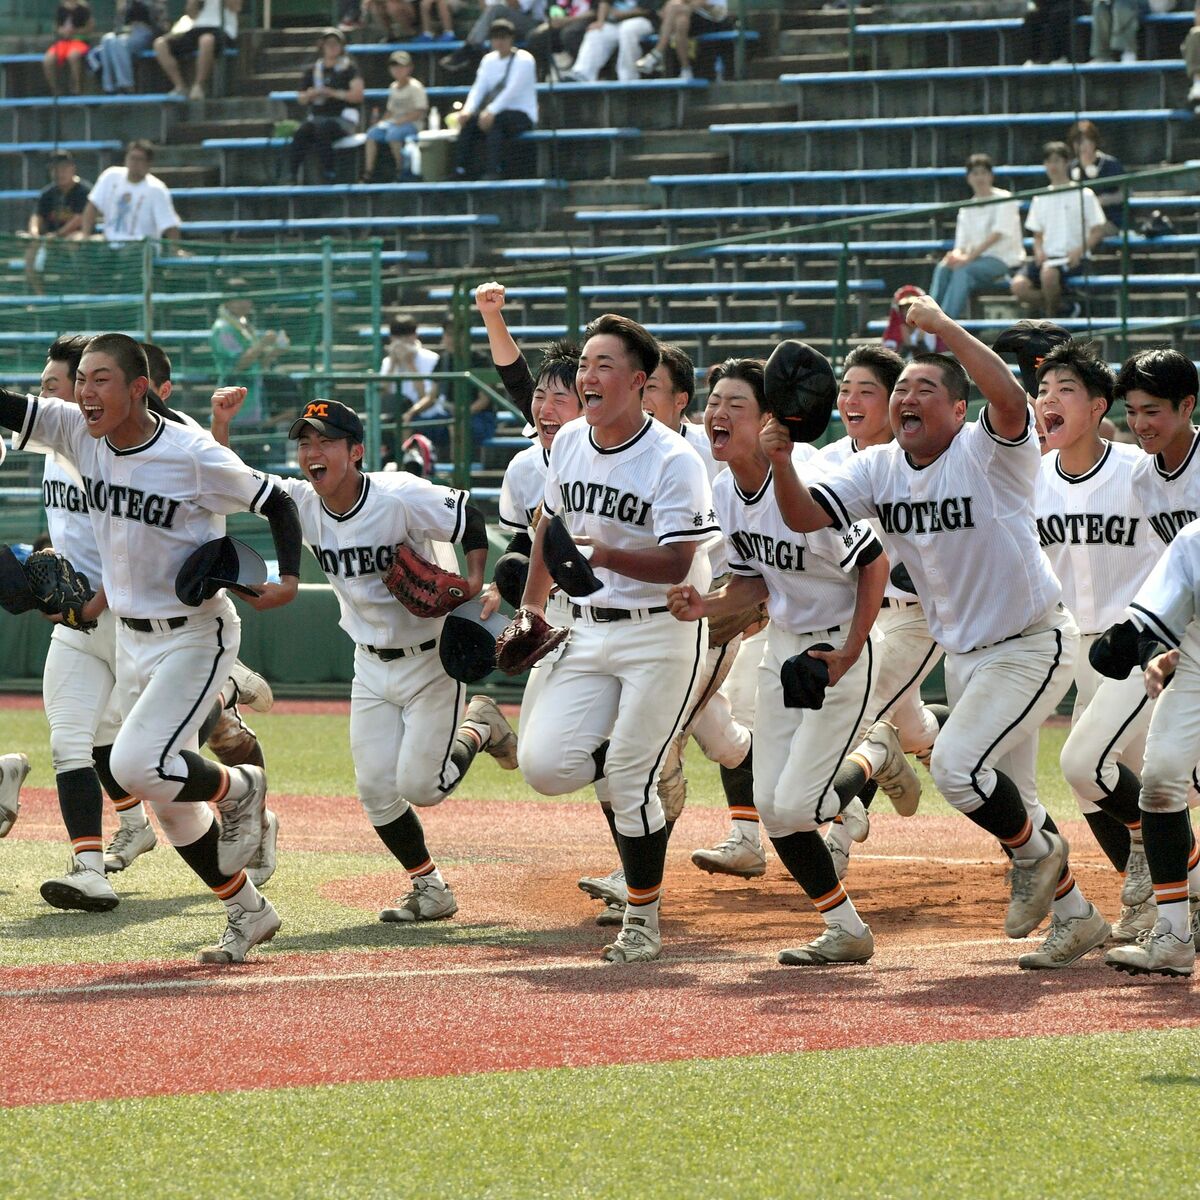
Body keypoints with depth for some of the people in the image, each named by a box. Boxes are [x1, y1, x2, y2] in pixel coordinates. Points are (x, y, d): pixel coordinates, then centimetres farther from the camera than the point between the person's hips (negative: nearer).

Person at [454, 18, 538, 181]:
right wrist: (468, 109, -18)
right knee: (468, 121, -19)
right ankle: (463, 171, -22)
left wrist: (491, 111, -34)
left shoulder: (524, 60, -10)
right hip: (497, 112, 6)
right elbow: (478, 88, 2)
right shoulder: (489, 60, 11)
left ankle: (493, 172, -40)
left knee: (495, 121, -35)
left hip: (522, 115, -6)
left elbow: (512, 90, -22)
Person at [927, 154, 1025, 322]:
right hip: (977, 259, 6)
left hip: (1004, 260, -6)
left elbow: (998, 234, -14)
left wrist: (969, 257, -22)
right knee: (942, 268, -23)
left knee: (963, 270, -32)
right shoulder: (966, 209, 15)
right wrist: (957, 254, -17)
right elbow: (961, 244, 10)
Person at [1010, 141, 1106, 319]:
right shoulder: (1040, 199, 17)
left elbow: (1098, 232, 1)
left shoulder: (1084, 195, 4)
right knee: (1018, 285, -25)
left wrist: (1079, 251, -16)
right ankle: (1063, 308, -6)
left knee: (1048, 273, -38)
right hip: (1047, 257, 5)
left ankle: (1052, 317, -14)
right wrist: (1039, 251, -3)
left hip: (1072, 258, -5)